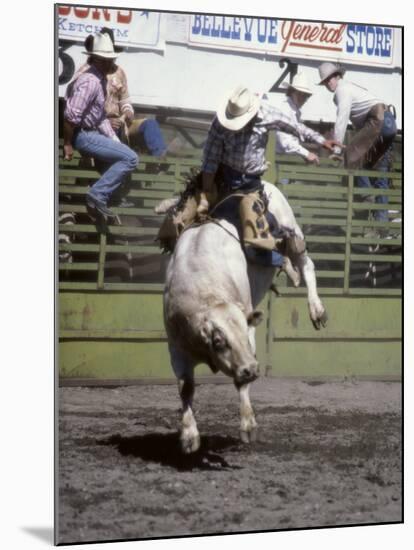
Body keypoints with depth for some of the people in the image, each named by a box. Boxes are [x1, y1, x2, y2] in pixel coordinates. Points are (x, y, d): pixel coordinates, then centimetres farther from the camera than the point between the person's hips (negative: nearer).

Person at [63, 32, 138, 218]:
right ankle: (97, 195, -12)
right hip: (82, 135, -10)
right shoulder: (91, 81, -20)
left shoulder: (101, 79, 13)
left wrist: (115, 141, 13)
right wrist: (67, 144, -21)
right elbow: (70, 116, -27)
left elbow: (101, 116, 19)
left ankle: (99, 197, 21)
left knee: (121, 155, 26)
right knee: (130, 158, -15)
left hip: (90, 132, 10)